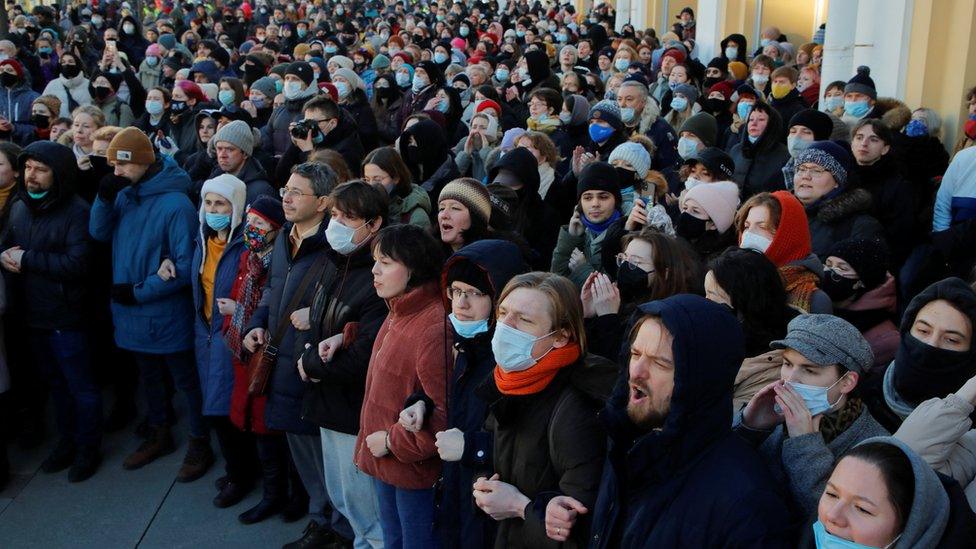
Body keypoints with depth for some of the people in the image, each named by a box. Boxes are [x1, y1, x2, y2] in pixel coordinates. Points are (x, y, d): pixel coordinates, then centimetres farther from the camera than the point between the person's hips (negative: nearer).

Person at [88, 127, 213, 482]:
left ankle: (200, 445, 24)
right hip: (132, 312, 7)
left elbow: (186, 265, -21)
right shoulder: (124, 194, 0)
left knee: (185, 379, 9)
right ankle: (159, 435, 41)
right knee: (148, 376, 22)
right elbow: (99, 233, 3)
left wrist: (140, 291, -19)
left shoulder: (175, 204, -21)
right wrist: (104, 199, -14)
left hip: (166, 314, -7)